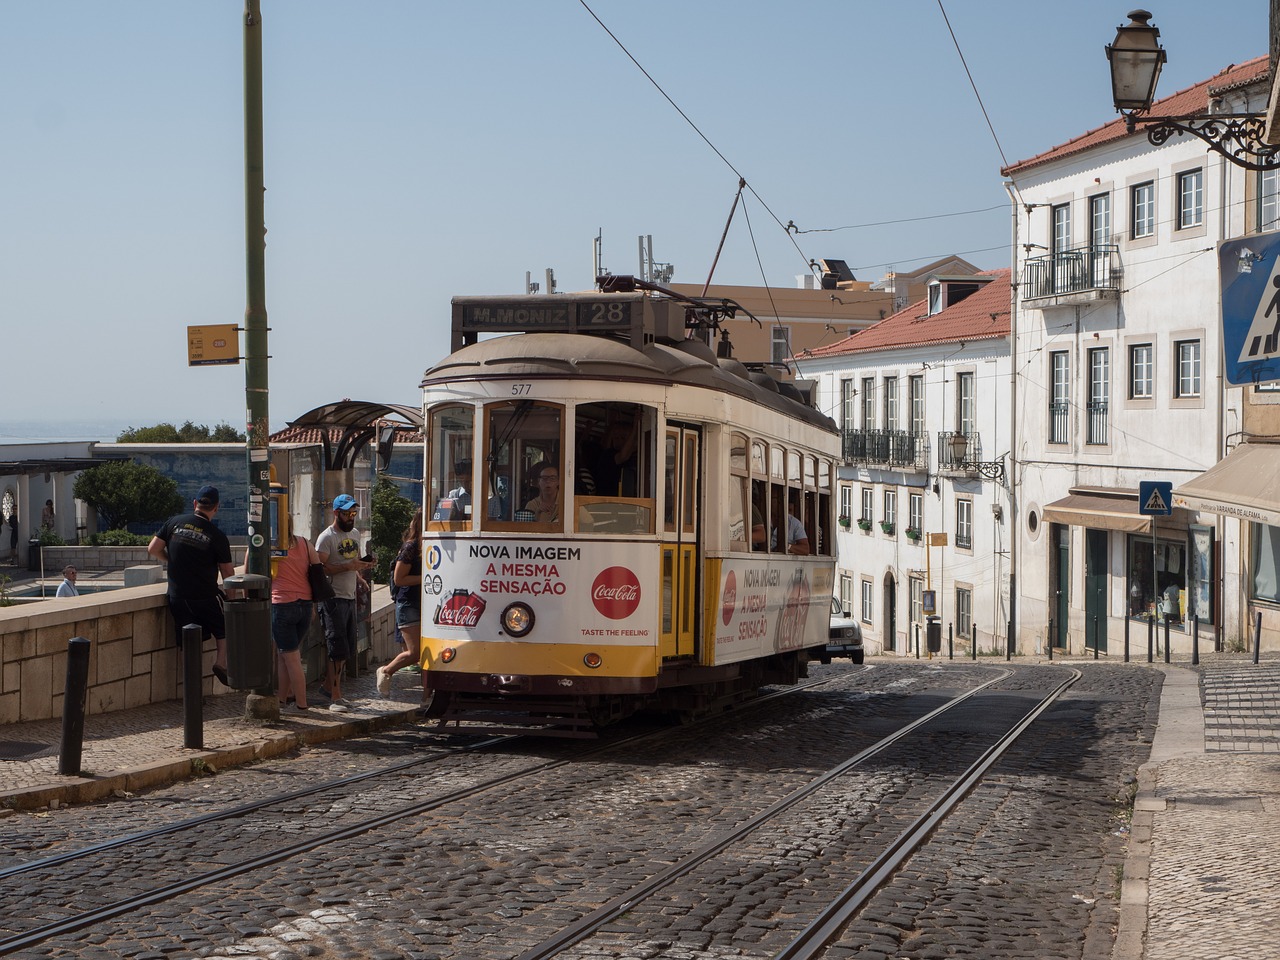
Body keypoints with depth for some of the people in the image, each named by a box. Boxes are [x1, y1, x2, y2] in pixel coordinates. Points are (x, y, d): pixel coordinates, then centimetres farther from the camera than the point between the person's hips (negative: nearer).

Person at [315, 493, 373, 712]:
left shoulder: (355, 534, 15)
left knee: (346, 649, 12)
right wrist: (349, 566, -24)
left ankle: (328, 685, 27)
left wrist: (360, 575, 10)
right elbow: (320, 568, -19)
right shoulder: (327, 537, -11)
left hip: (350, 597, 8)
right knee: (339, 649, -10)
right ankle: (335, 697, -7)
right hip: (334, 598, -8)